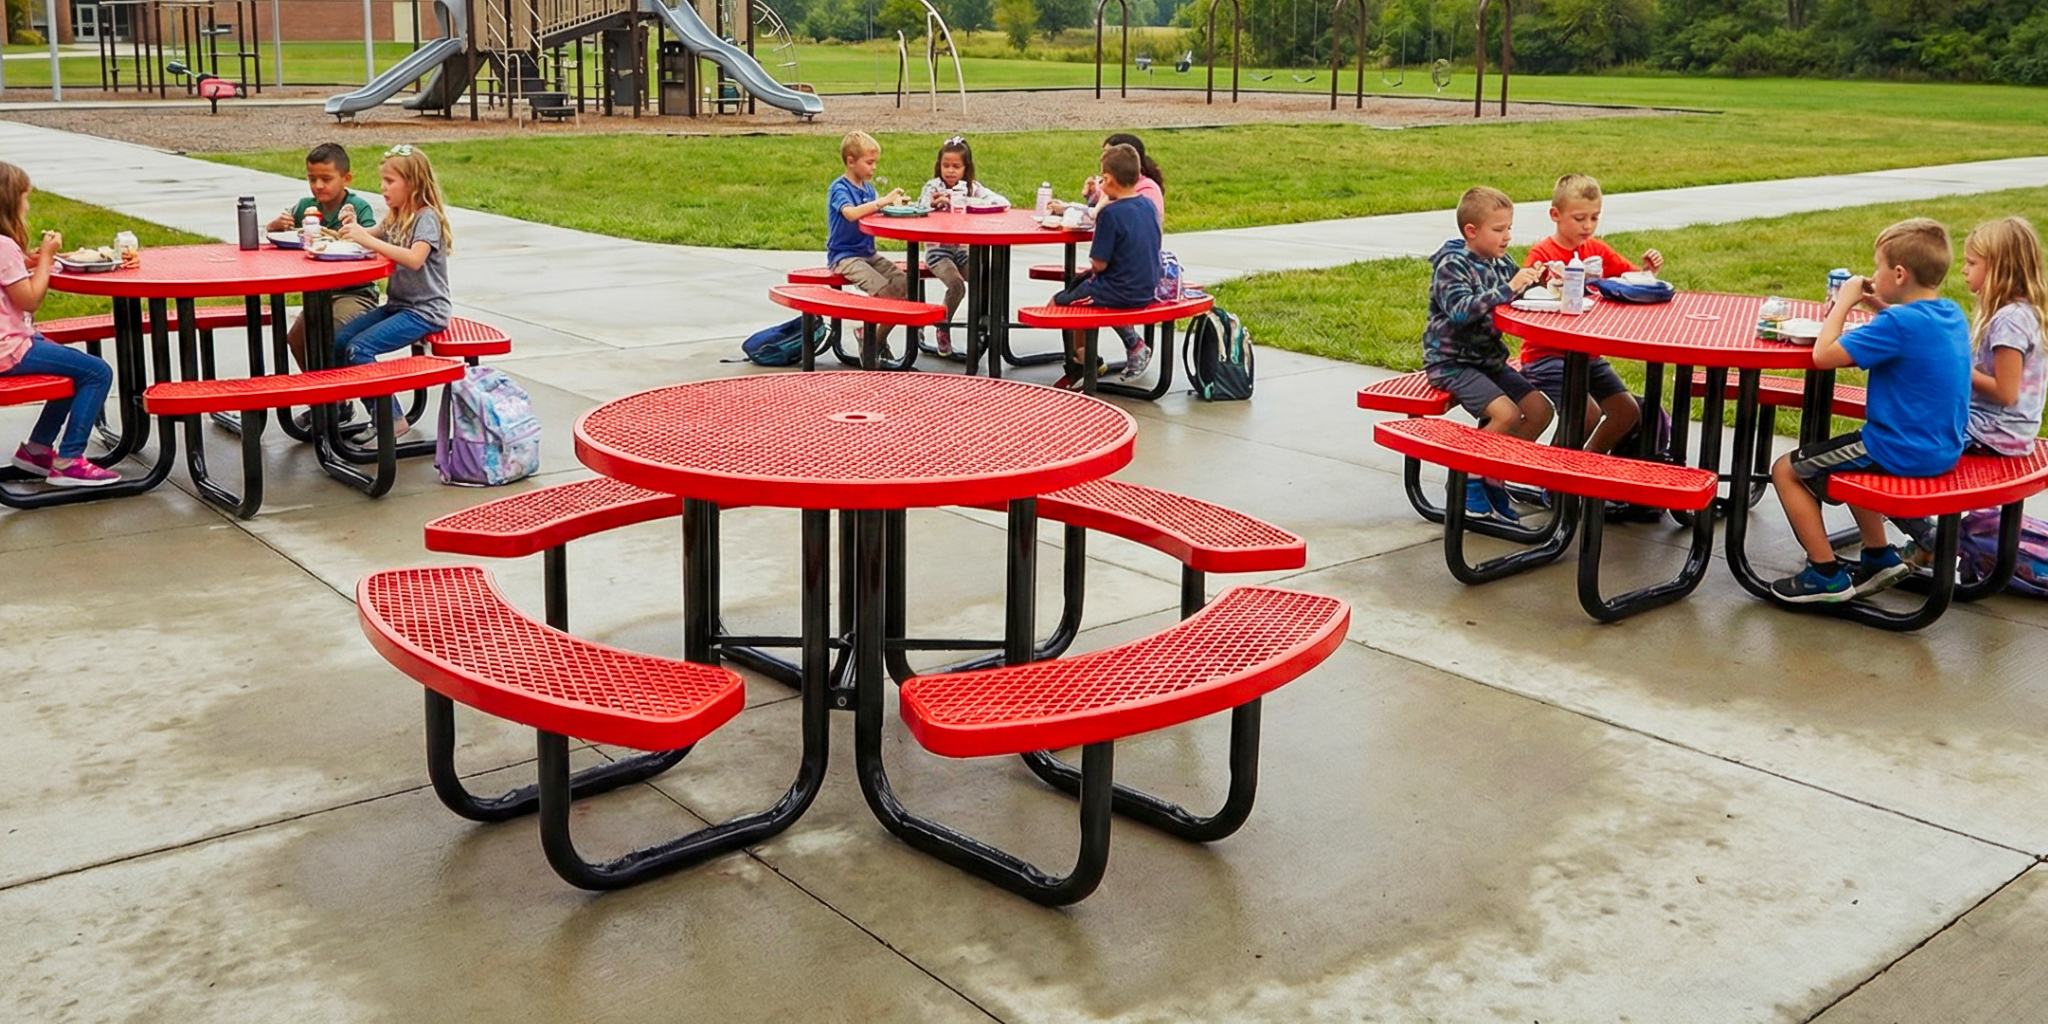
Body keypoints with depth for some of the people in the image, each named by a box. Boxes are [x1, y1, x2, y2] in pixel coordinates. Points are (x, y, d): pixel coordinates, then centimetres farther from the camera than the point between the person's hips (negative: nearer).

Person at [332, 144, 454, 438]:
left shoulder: (427, 217, -14)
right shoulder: (396, 218, 14)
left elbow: (415, 258, -30)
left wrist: (368, 240, -33)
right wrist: (352, 227, -2)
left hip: (426, 311, -9)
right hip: (397, 304, 9)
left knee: (359, 348, -21)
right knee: (338, 339, -3)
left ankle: (392, 418, -11)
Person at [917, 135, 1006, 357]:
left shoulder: (972, 188, 8)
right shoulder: (932, 188, 1)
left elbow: (1003, 202, -2)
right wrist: (934, 205, -29)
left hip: (964, 248, 3)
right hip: (938, 249, -3)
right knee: (956, 285, -26)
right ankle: (942, 329, -3)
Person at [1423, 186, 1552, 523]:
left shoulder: (1502, 263, 8)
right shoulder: (1451, 265, -15)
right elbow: (1461, 310, -30)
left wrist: (1537, 280, -14)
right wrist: (1509, 288, -35)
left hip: (1489, 359, 8)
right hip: (1451, 362, -8)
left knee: (1540, 409, 0)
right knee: (1506, 413, -24)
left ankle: (1491, 476, 9)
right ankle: (1467, 478, -5)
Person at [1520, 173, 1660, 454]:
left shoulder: (1598, 251, 10)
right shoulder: (1541, 255, -9)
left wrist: (1649, 269, -8)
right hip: (1547, 354, -7)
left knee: (1629, 411, 2)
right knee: (1588, 413, -23)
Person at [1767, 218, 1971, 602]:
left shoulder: (1899, 324, -24)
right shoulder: (1952, 314, 3)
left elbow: (1823, 355, -23)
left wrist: (1844, 302, -10)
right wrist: (1878, 304, 10)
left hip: (1900, 453, -9)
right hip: (1943, 450, 9)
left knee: (1786, 470, 2)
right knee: (1839, 457, 33)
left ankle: (1826, 575, 5)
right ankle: (1879, 557, 31)